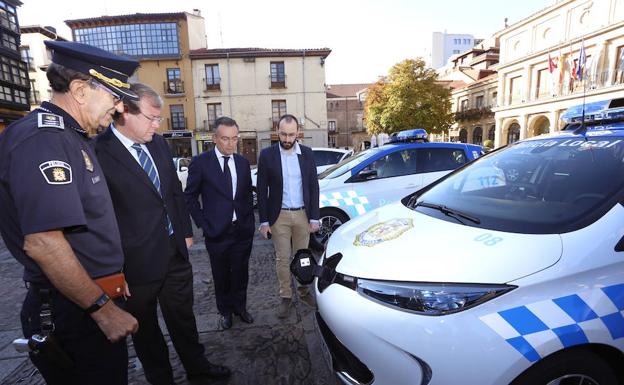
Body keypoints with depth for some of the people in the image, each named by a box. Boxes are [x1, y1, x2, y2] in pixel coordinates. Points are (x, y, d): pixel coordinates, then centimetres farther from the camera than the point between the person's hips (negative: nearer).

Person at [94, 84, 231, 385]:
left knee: (183, 316, 22)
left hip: (175, 252, 6)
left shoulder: (158, 144, 5)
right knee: (146, 329, 18)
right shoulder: (99, 151, -16)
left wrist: (185, 231, 13)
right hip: (136, 262, -5)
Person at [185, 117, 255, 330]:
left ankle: (239, 306, 38)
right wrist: (203, 224, -6)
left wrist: (250, 221, 7)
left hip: (243, 230, 3)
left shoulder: (243, 163, 5)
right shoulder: (200, 162, -7)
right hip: (217, 232, -3)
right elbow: (190, 196, -1)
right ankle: (225, 310, 36)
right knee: (221, 275, 14)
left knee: (240, 272, 16)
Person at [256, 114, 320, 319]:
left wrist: (314, 217, -1)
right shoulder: (267, 155, -5)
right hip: (279, 216, -1)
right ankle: (286, 297, 25)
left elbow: (314, 186, 3)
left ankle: (303, 290, 33)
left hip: (303, 214, 2)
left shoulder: (307, 153, 0)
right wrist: (264, 221, -5)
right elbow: (262, 190, -3)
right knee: (282, 259, 8)